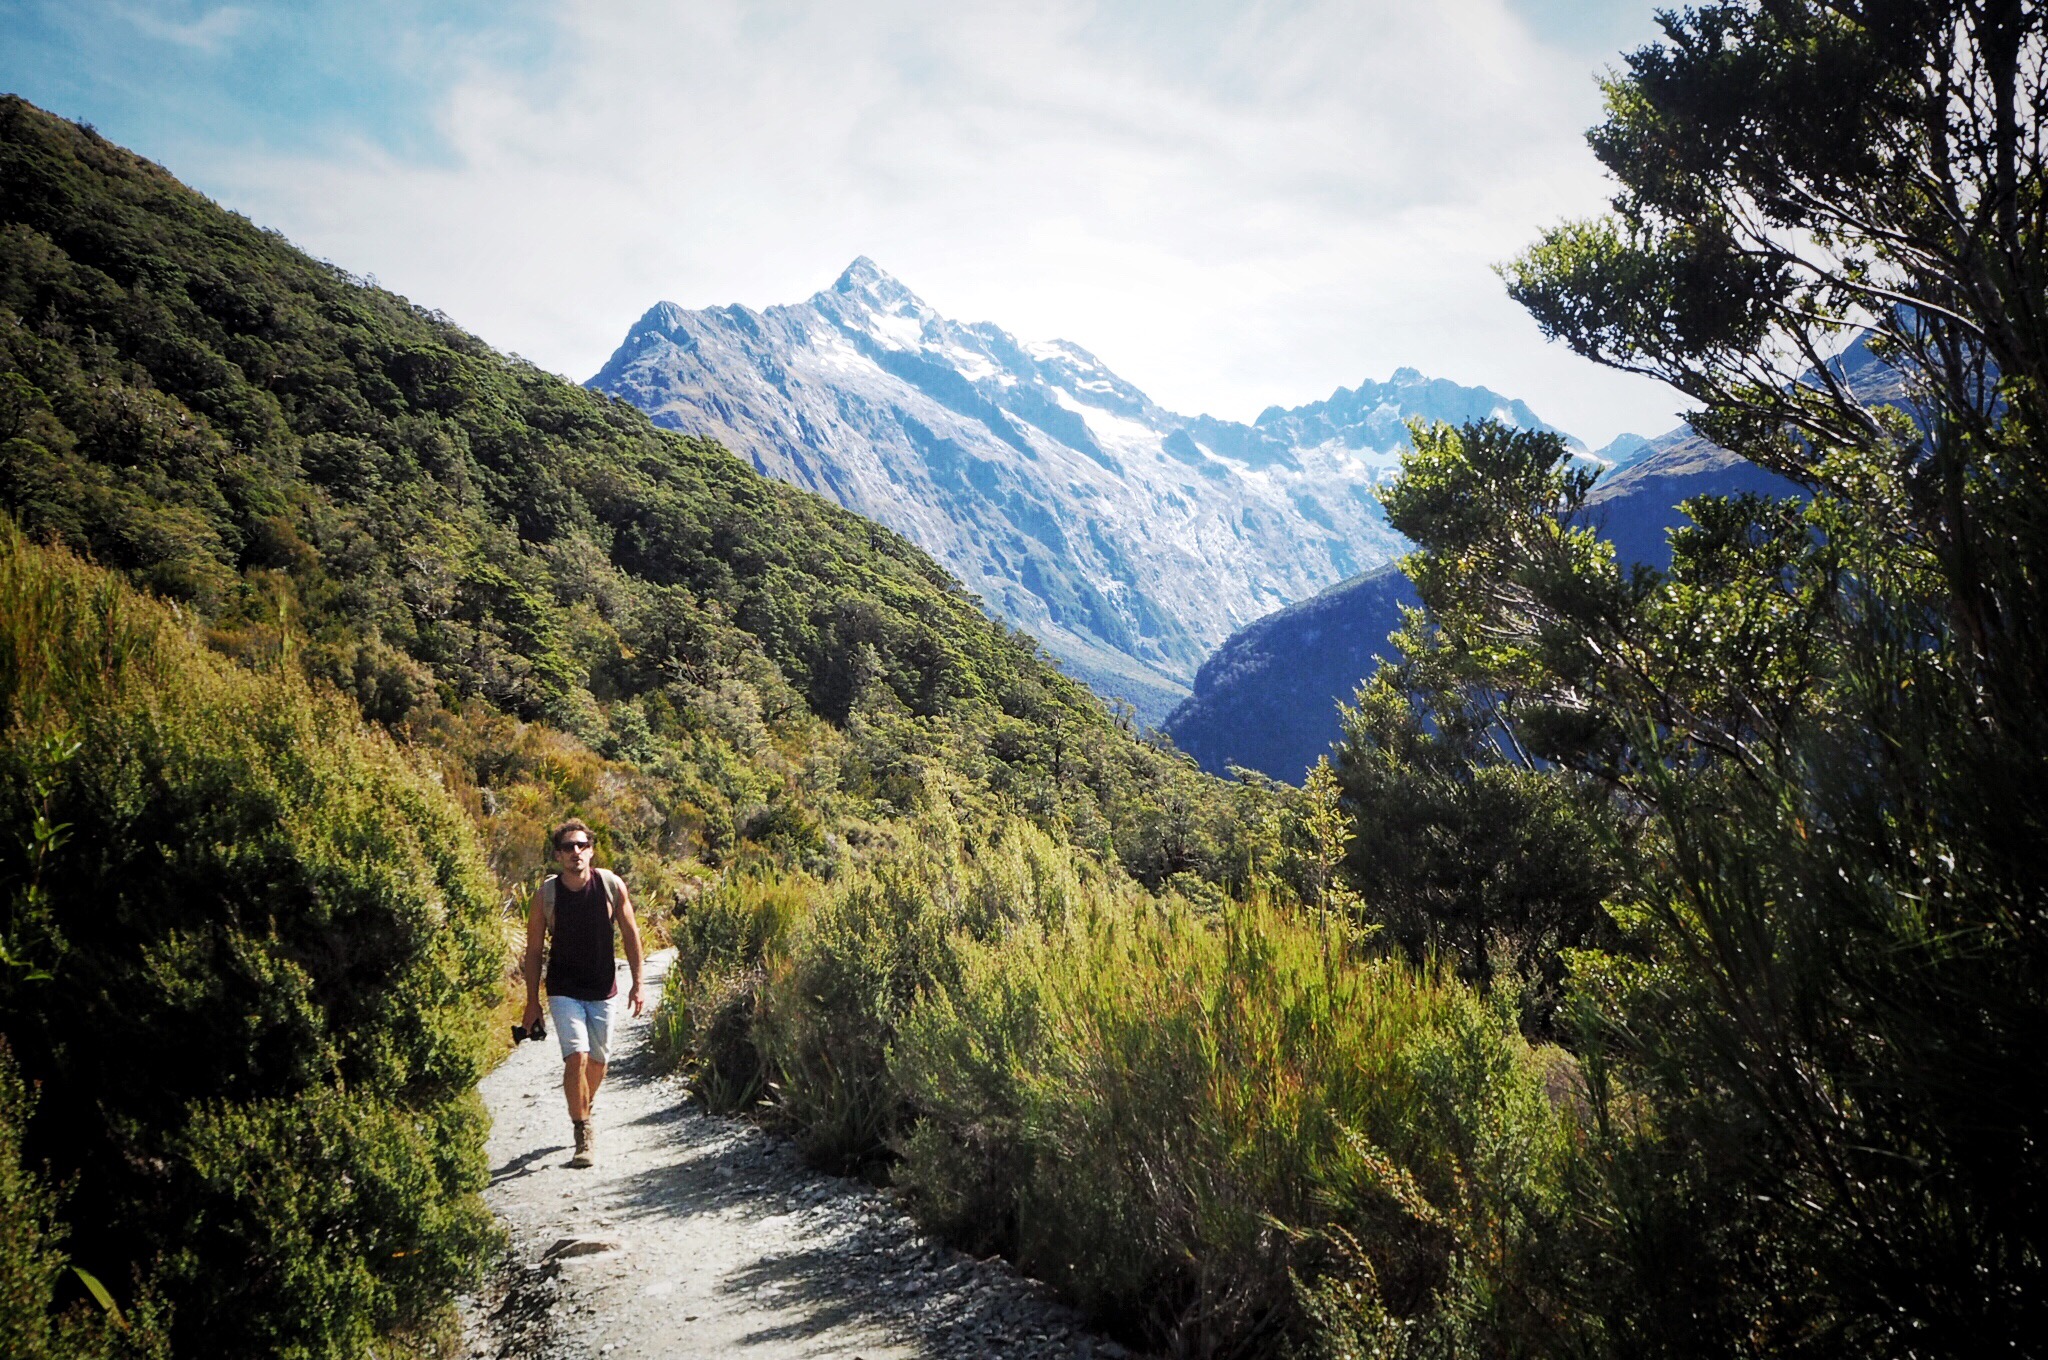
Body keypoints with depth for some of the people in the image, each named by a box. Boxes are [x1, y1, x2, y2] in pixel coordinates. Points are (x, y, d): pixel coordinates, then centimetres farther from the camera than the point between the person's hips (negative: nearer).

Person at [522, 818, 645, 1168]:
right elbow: (534, 949, -1)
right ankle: (583, 1132, -5)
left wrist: (637, 984, 1)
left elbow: (630, 934, 2)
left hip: (603, 989, 2)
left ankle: (583, 1115, 41)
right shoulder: (546, 894, -11)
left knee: (598, 1060, 13)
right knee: (576, 1057, -18)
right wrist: (532, 1001, -1)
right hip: (563, 991, -2)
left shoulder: (611, 885, -8)